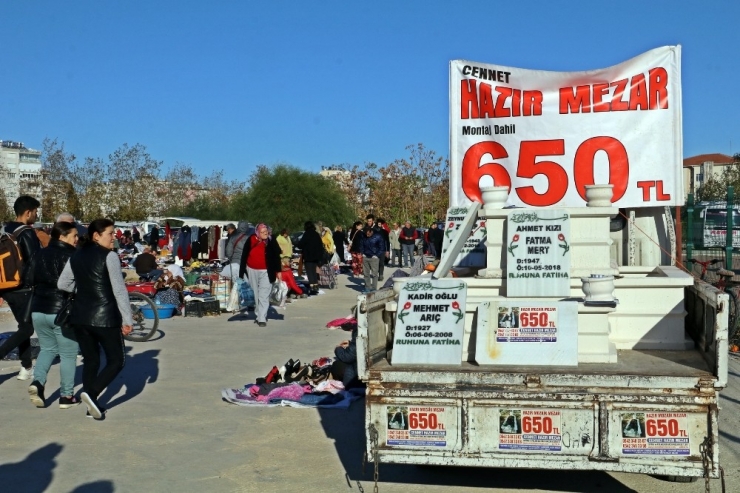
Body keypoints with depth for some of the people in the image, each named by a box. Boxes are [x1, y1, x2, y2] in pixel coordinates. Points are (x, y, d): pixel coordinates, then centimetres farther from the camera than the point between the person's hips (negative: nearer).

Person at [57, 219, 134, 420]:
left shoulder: (76, 256, 9)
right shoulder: (109, 256, -11)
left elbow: (62, 284, 12)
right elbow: (119, 290, -14)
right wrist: (127, 319, -11)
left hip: (79, 316, 7)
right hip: (104, 316, -7)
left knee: (90, 360, 16)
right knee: (116, 360, 5)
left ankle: (91, 404, 17)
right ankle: (92, 393, -13)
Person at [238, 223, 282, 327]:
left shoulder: (271, 242, -5)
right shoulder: (251, 240, -4)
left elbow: (277, 257, 1)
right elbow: (244, 256, 2)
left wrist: (278, 271, -1)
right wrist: (242, 272, 2)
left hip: (266, 272, -2)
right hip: (252, 270, 3)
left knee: (264, 296, -9)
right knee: (255, 294, 13)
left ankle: (262, 318, -10)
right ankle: (258, 314, 28)